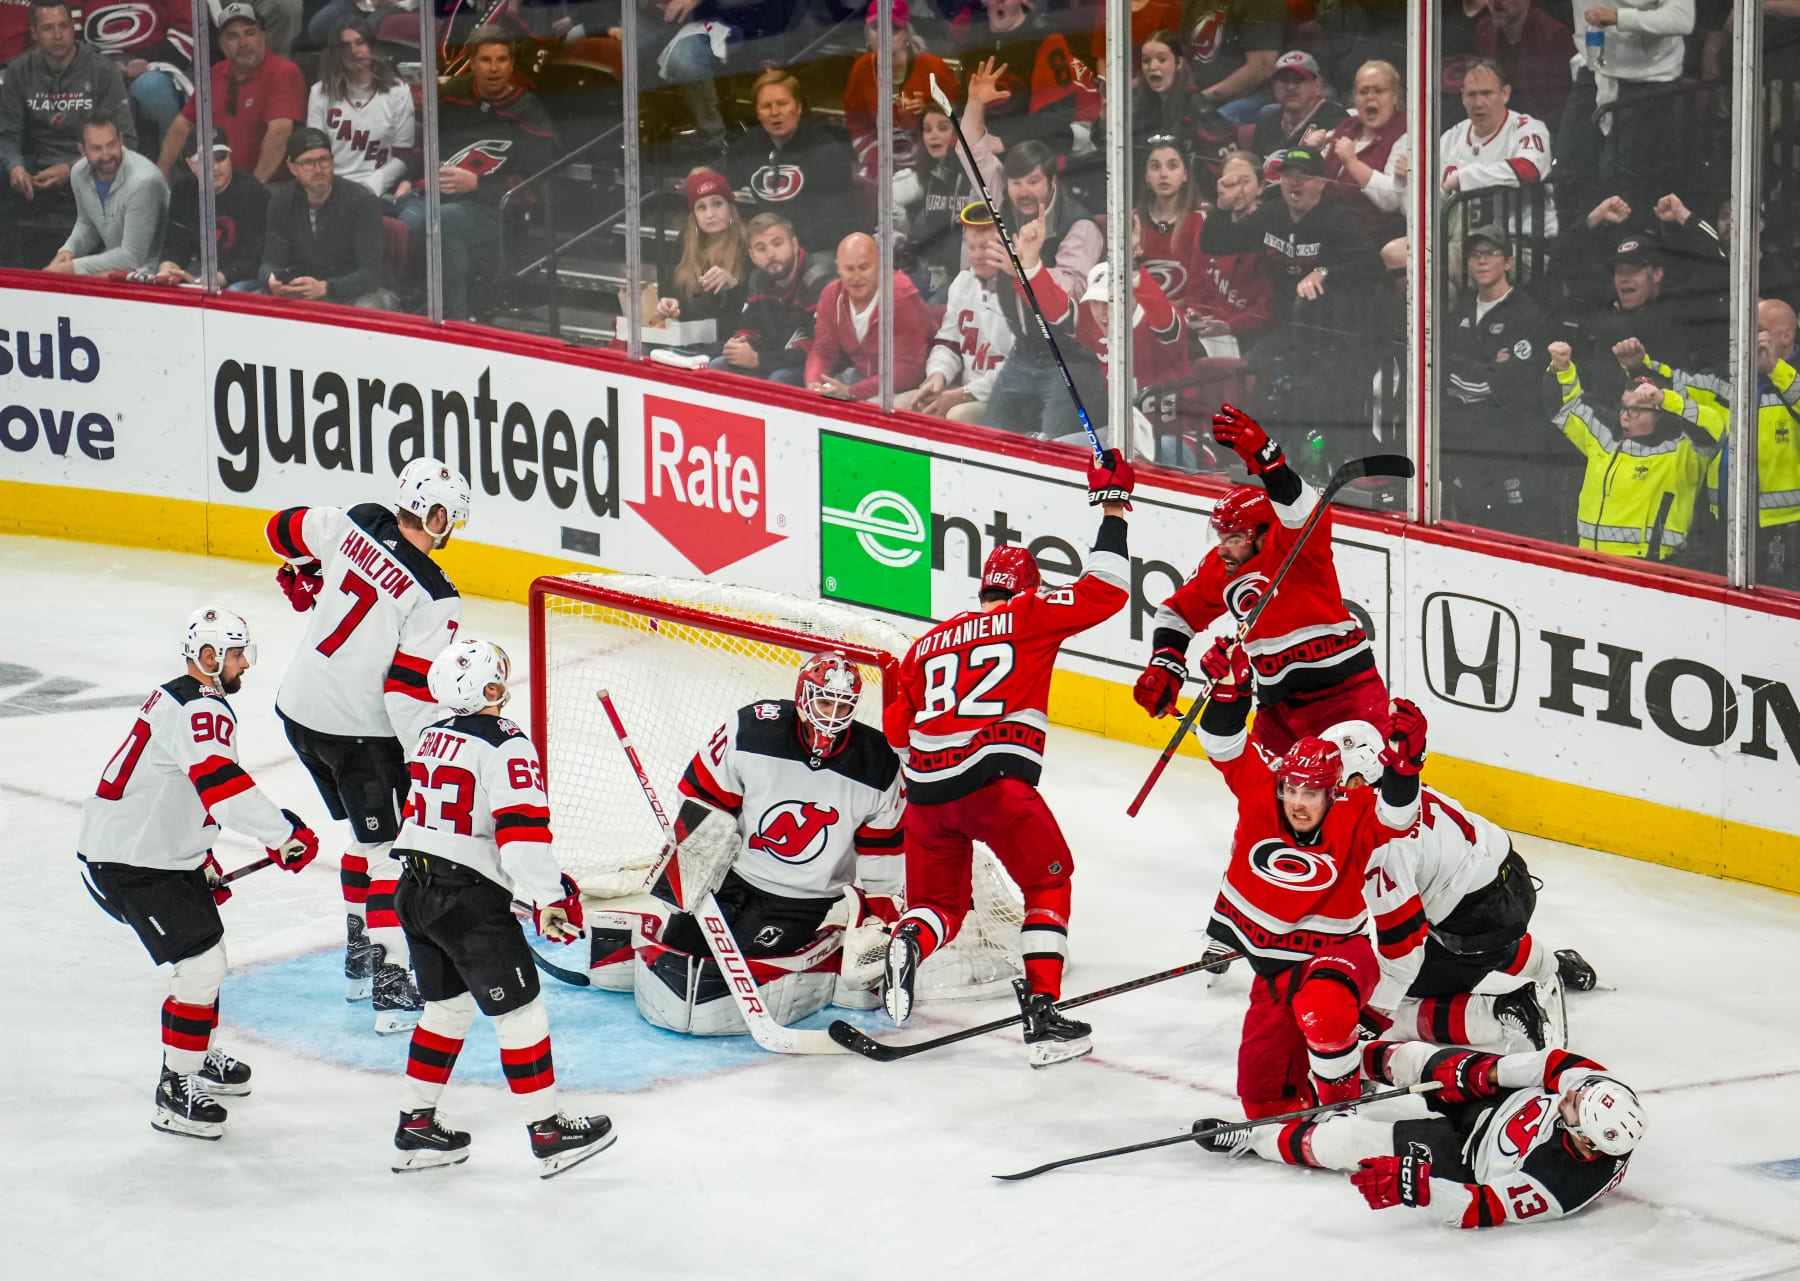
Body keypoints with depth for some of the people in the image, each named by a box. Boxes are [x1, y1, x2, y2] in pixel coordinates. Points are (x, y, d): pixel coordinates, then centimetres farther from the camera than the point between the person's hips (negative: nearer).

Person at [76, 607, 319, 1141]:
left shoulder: (177, 699, 16)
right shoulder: (202, 711, -20)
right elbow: (222, 786, -35)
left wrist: (200, 858, 27)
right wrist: (284, 834, -33)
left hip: (157, 851, 11)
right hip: (129, 866, -11)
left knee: (207, 946, 23)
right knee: (201, 965, -11)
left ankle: (200, 1057, 40)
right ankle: (175, 1093, -4)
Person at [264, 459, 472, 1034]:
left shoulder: (357, 524, -4)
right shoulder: (436, 598, -21)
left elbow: (286, 529, 12)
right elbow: (408, 691, -22)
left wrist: (303, 574, 33)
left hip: (298, 707, 7)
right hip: (360, 733, -7)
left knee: (367, 833, 23)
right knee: (392, 851, -1)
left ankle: (359, 963, 31)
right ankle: (392, 991, -8)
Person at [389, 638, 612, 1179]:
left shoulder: (431, 737, 11)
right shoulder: (505, 745, -15)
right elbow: (521, 830, -22)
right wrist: (550, 897, -15)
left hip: (414, 890, 8)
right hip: (471, 900, -8)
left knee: (448, 1006, 21)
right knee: (519, 1010, 2)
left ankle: (416, 1126, 23)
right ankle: (548, 1133, 8)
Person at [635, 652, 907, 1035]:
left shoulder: (878, 768, -8)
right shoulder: (749, 732, -13)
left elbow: (883, 863, 3)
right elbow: (700, 807, -5)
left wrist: (881, 925, 0)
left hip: (805, 905, -1)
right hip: (729, 879, 1)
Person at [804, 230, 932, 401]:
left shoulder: (902, 297, -23)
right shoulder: (831, 296, -2)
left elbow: (907, 369, -28)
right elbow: (822, 352, 5)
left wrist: (851, 393, -37)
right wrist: (813, 385, -20)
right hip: (864, 377, 6)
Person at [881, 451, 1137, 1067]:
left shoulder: (928, 642, 23)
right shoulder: (1030, 613, 9)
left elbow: (894, 730, 21)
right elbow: (1106, 590, 3)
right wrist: (1113, 508, 11)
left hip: (926, 788, 5)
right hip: (995, 780, -5)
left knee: (940, 901, 20)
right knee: (1048, 883, 12)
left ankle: (908, 941, -16)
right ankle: (1042, 1014, -1)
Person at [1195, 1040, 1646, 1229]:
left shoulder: (1562, 1183, -43)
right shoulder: (1599, 1088, -29)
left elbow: (1477, 1208, -36)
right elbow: (1556, 1065, -9)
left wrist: (1414, 1183, -40)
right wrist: (1490, 1070, -11)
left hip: (1471, 1161, -6)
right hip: (1497, 1101, 6)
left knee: (1346, 1141, -2)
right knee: (1415, 1058, 18)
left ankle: (1251, 1139, 24)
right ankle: (1368, 1055, 56)